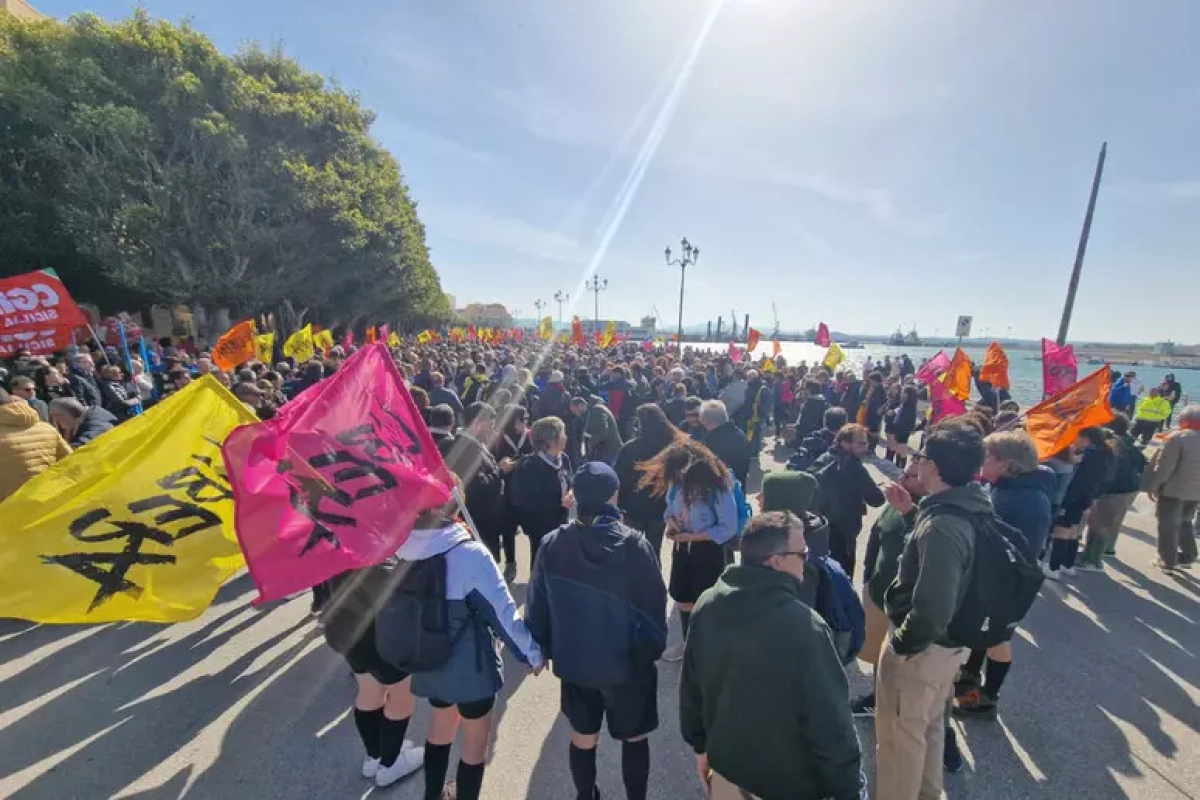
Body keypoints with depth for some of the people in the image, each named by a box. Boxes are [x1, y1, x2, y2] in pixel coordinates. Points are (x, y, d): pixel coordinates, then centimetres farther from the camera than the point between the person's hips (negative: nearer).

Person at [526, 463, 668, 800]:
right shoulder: (635, 545, -23)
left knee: (582, 738, 26)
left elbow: (537, 606, -5)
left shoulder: (551, 544, -15)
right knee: (635, 737, 24)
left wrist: (545, 649, 11)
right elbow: (653, 608, -15)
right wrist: (654, 649, 2)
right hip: (627, 663, -2)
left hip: (574, 661, 3)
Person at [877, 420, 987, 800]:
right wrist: (912, 511, 3)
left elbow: (932, 608, -34)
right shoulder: (965, 510, -4)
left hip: (921, 648, -9)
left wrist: (902, 643, -18)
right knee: (929, 725, 29)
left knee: (899, 737, 13)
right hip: (947, 642, 9)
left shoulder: (941, 526, -32)